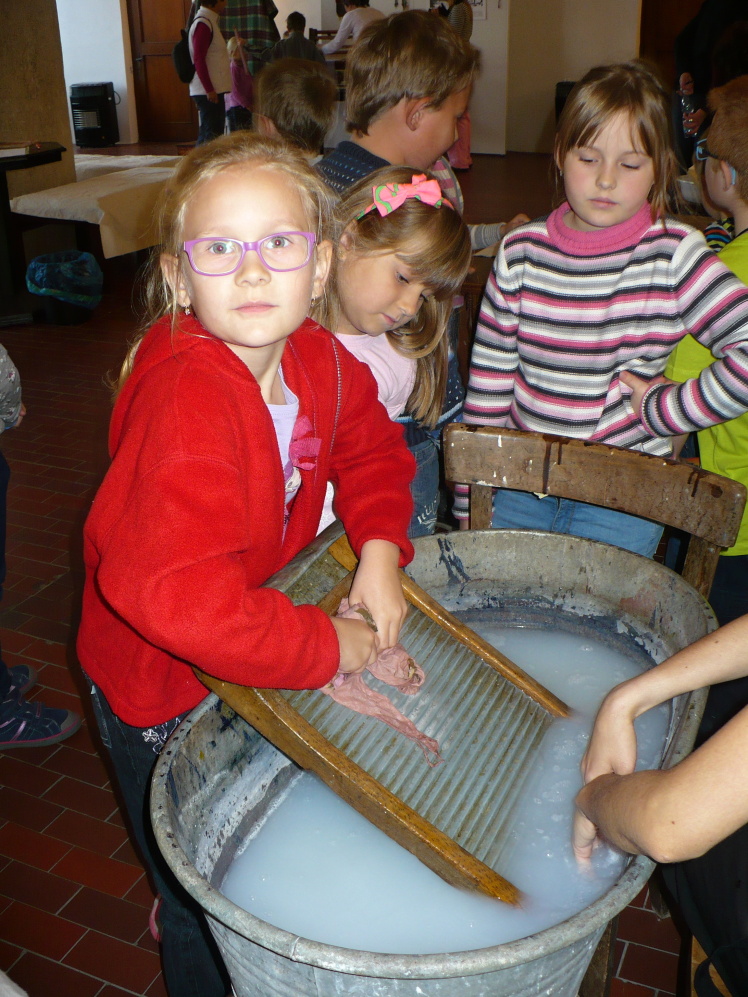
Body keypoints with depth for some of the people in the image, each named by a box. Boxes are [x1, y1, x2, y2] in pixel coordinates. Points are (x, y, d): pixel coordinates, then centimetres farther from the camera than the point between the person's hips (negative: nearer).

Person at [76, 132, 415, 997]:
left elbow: (371, 450, 7)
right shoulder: (186, 397, -37)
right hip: (162, 681, -7)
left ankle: (181, 915, 64)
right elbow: (168, 587, -47)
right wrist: (326, 647, -36)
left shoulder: (319, 359, -13)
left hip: (250, 650, 7)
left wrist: (379, 550, -11)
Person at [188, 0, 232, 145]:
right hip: (208, 92, -10)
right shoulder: (203, 24, -13)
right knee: (210, 134, -9)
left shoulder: (209, 21, 17)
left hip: (213, 90, 10)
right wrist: (209, 89, -21)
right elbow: (199, 59, -19)